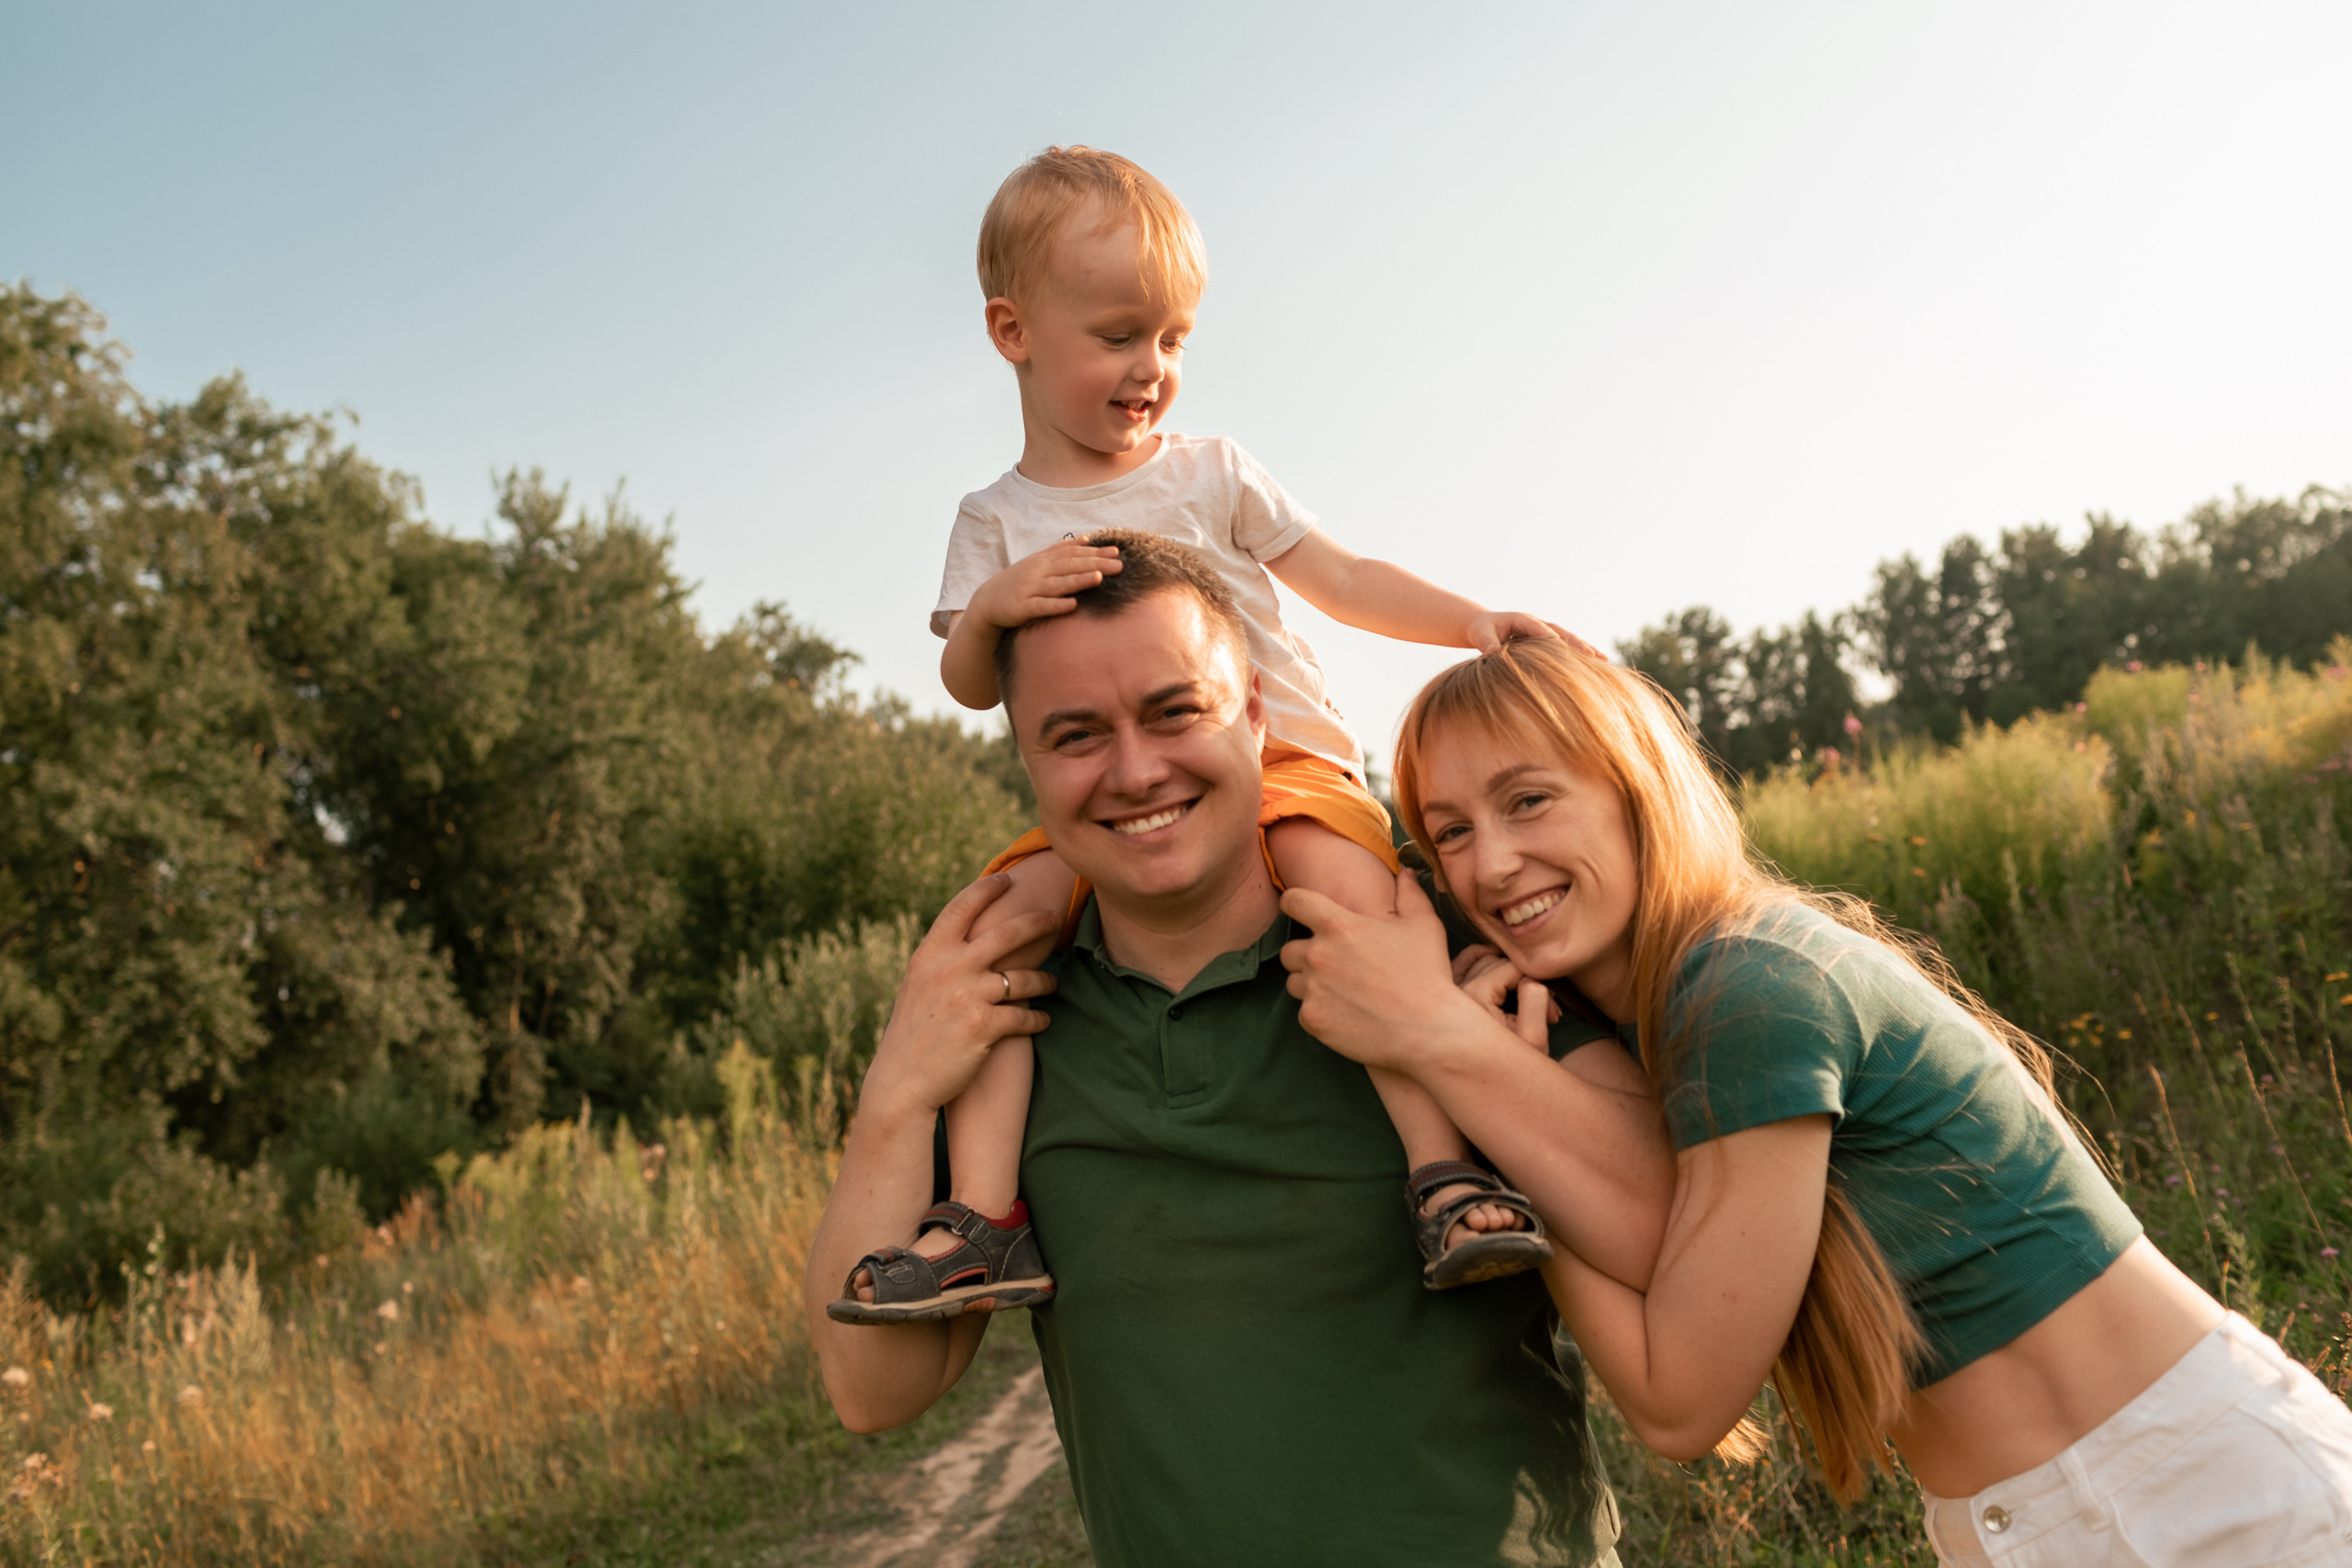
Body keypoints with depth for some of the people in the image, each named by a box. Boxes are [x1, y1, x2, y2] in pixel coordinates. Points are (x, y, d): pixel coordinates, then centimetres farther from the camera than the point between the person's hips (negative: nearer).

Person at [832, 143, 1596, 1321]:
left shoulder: (1210, 474, 11)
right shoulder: (996, 520, 13)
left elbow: (1343, 581, 9)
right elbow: (968, 685, 2)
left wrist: (1475, 622, -4)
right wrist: (994, 604, -19)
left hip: (1279, 759, -1)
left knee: (1347, 880, -33)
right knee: (995, 914, -23)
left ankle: (1446, 1173, -33)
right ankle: (983, 1217, -22)